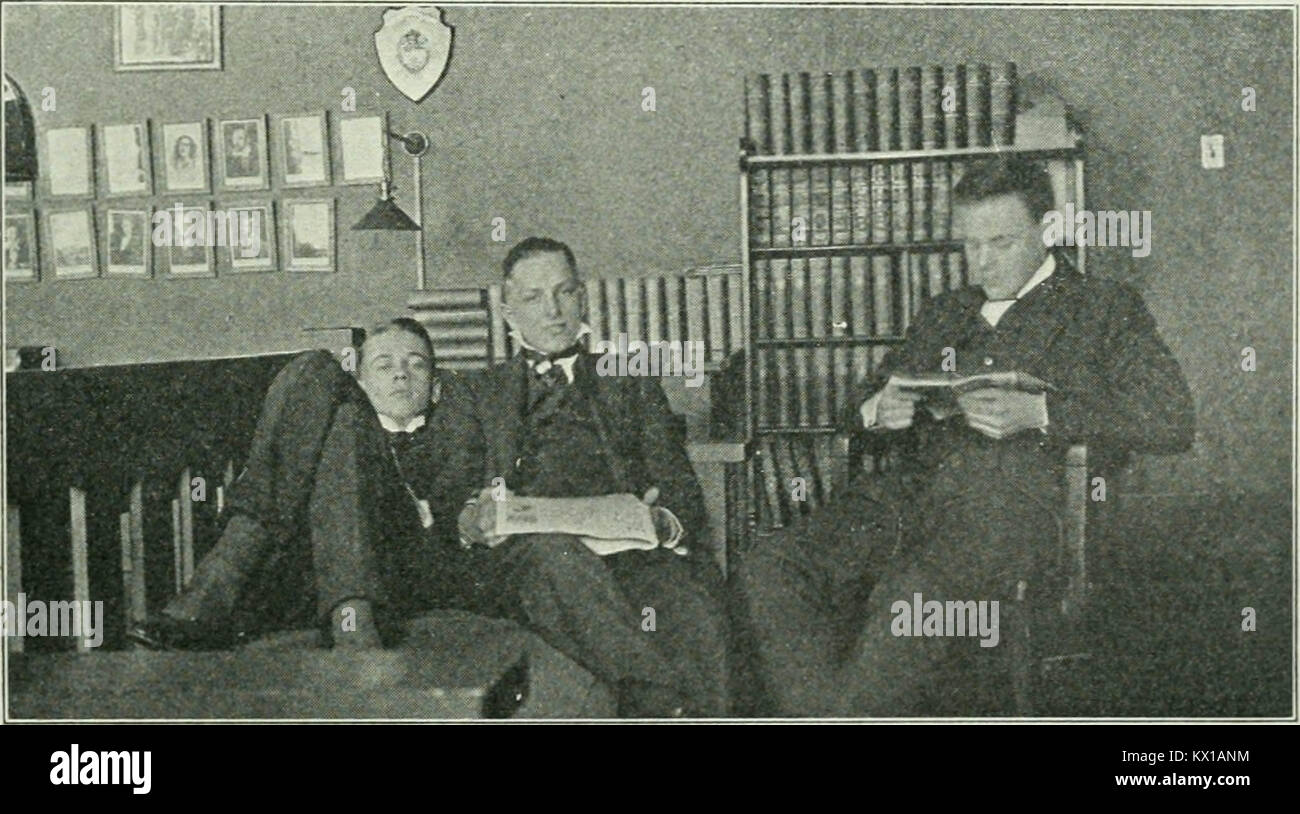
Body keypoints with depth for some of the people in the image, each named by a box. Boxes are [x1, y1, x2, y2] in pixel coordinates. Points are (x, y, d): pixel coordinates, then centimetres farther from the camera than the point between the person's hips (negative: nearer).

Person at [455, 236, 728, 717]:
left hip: (631, 549, 1)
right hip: (531, 562, -1)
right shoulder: (482, 393, 25)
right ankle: (667, 702, -42)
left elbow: (683, 495, 16)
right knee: (554, 548, -38)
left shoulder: (630, 387, 27)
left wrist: (662, 522, -9)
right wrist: (474, 522, -8)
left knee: (692, 609, -34)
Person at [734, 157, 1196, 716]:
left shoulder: (1104, 308, 15)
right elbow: (864, 407, 32)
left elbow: (1172, 418, 1)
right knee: (767, 571, -23)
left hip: (1022, 496, -5)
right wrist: (878, 412, 5)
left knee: (916, 590, -38)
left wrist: (1039, 413, -11)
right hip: (917, 491, 5)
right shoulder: (943, 316, 30)